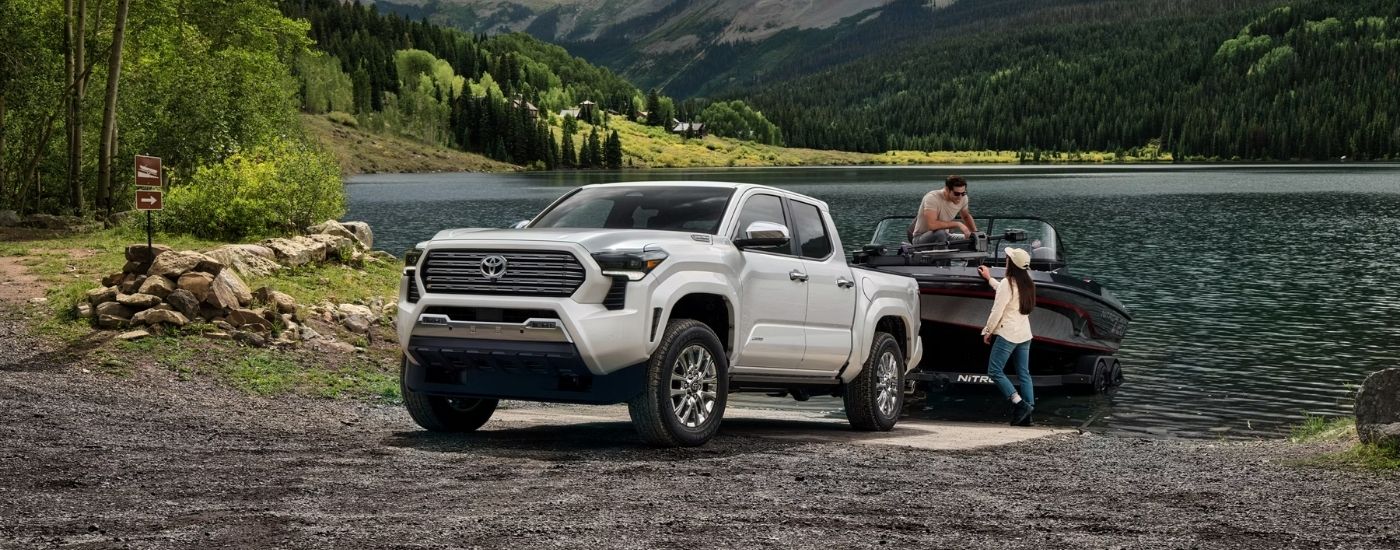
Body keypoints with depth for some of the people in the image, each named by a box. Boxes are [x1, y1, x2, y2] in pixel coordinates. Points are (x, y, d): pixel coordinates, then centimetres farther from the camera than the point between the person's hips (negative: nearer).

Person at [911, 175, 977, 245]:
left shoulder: (963, 198, -6)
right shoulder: (932, 198, -27)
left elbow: (966, 216, 16)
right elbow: (932, 225, -40)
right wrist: (957, 224, -33)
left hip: (944, 236, 7)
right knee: (940, 233, -37)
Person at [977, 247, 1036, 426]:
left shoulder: (1007, 283, -13)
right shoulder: (1027, 284, 12)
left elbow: (997, 310, -14)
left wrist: (987, 331, -3)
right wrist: (989, 279, 43)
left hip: (1008, 334, -8)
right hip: (1025, 334, 8)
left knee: (994, 371, -4)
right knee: (1024, 374, 7)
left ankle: (1019, 403, -14)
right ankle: (1028, 410, 2)